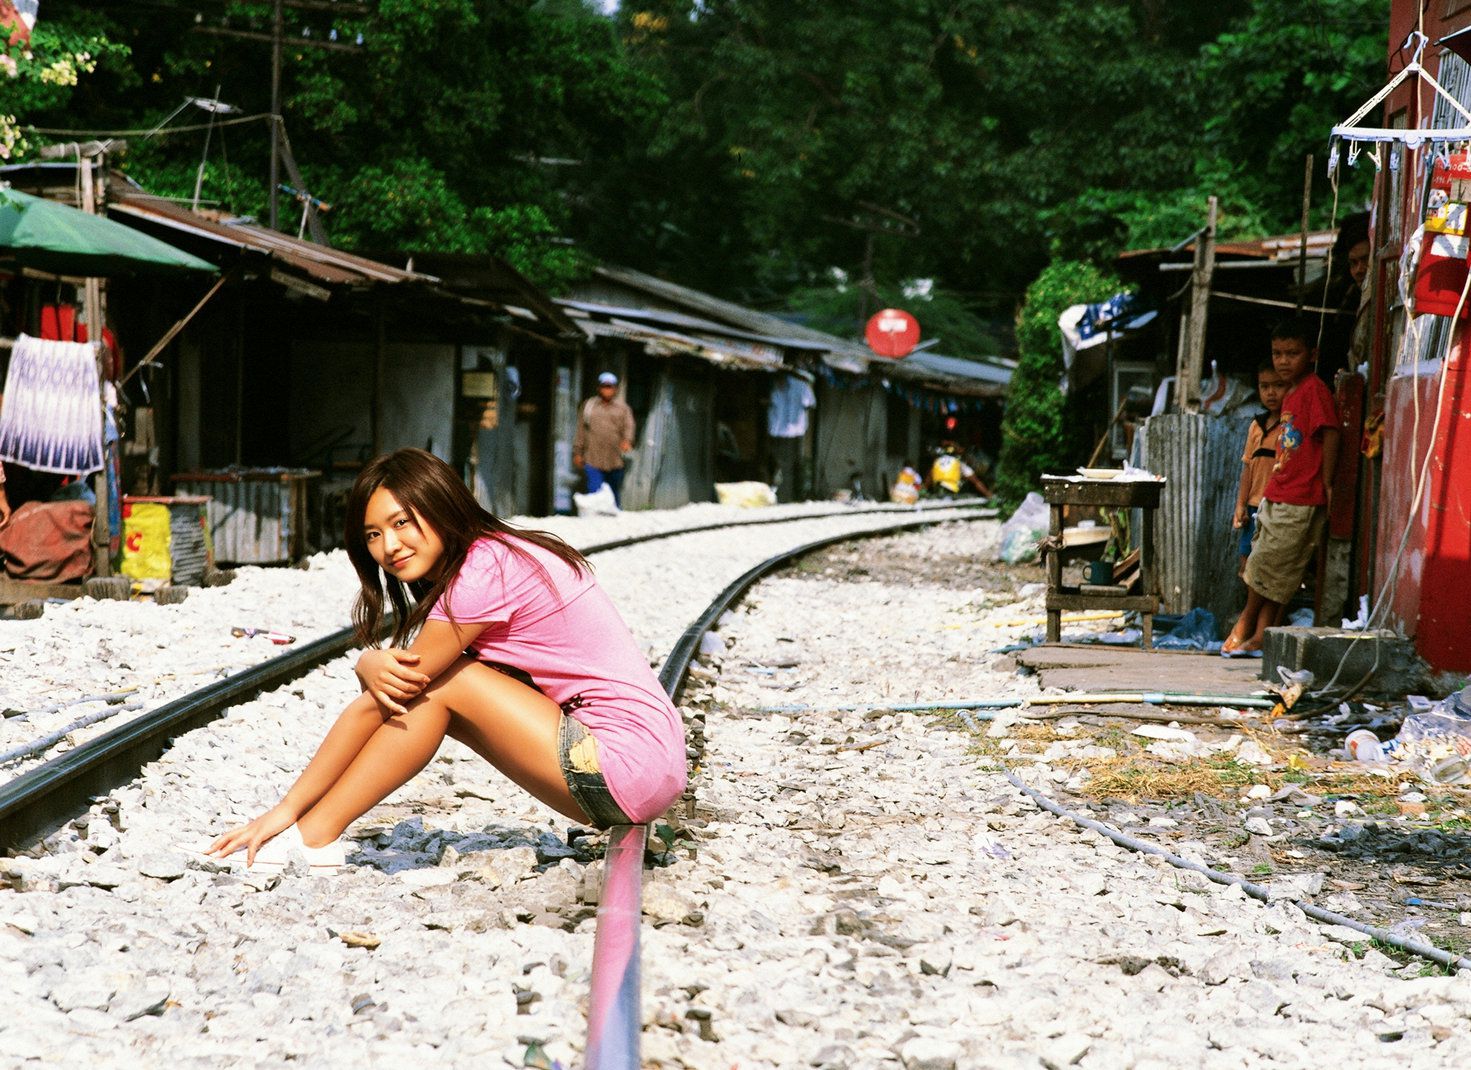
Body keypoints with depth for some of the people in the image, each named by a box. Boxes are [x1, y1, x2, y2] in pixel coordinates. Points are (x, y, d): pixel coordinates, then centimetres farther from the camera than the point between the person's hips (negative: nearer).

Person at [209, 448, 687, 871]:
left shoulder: (482, 573, -16)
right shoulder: (499, 555, 12)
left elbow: (375, 706, -13)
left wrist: (287, 807, -8)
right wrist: (371, 663, -15)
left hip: (630, 769, -9)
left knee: (436, 685, -11)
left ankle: (315, 839, -5)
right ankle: (315, 830, 2)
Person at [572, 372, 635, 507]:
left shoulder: (622, 407, 10)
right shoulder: (588, 406, 11)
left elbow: (629, 426, -2)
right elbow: (580, 431, 13)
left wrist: (627, 440, -23)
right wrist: (577, 453, 8)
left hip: (615, 461, 1)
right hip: (593, 460, -1)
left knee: (615, 494, 11)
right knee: (595, 493, -13)